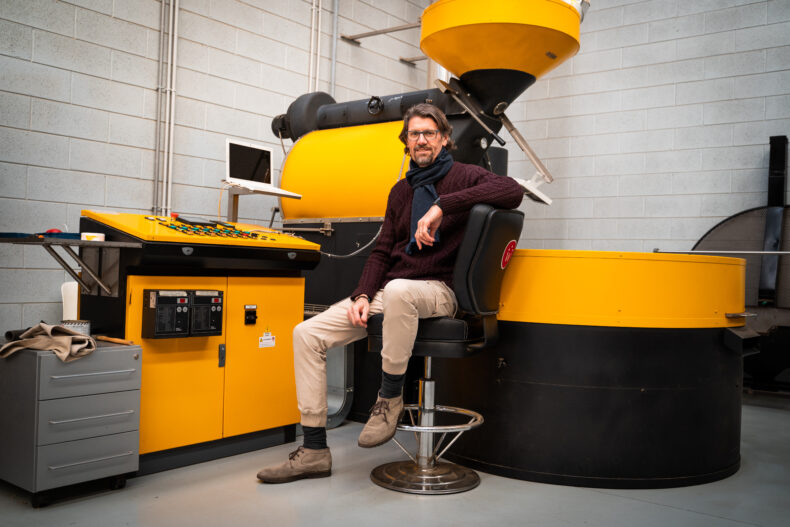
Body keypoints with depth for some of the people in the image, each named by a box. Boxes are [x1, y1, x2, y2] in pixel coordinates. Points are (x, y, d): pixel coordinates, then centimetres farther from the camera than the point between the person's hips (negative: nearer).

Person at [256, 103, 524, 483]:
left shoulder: (463, 176, 0)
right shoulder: (401, 190, 19)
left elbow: (512, 191, -22)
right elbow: (382, 252, 17)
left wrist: (442, 206, -27)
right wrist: (362, 296, -1)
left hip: (436, 291, -6)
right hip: (388, 291, 7)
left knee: (397, 290, -43)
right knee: (306, 334, -8)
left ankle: (390, 398, -21)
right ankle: (314, 451, -3)